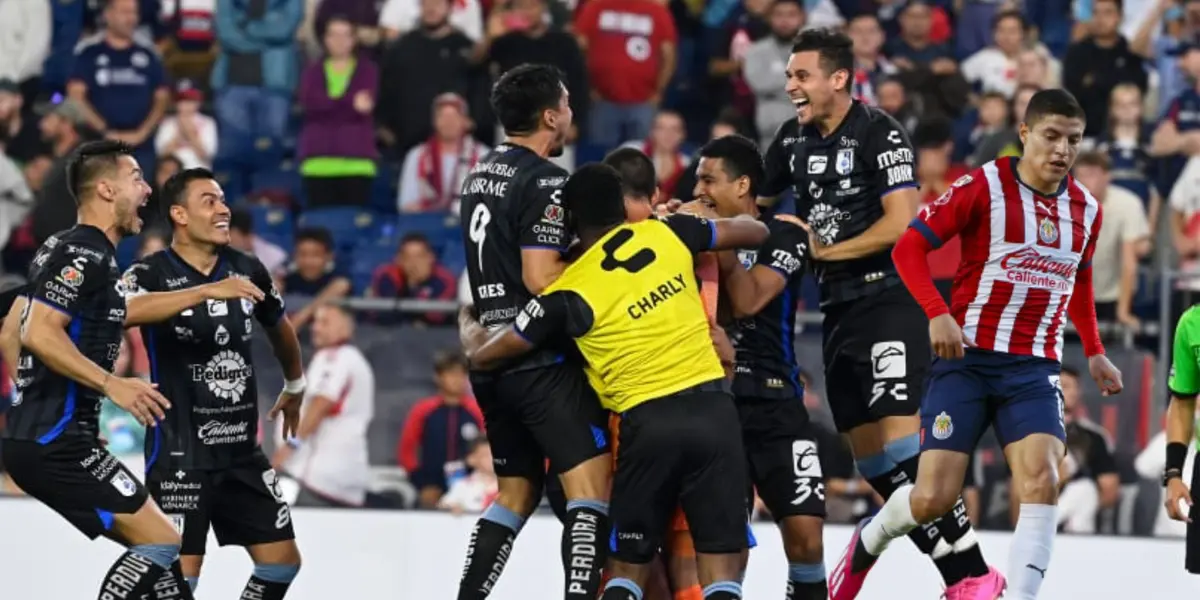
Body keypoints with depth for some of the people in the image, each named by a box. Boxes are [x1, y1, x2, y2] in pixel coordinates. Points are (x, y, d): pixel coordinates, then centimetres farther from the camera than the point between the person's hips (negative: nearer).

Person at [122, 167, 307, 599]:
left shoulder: (247, 270, 5)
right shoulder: (152, 275, -12)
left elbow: (278, 326, 26)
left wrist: (295, 387, 38)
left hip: (241, 450, 7)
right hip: (180, 453, -7)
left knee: (282, 562, 7)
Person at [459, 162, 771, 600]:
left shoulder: (571, 292, 0)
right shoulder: (668, 235, 5)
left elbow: (484, 354, 9)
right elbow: (755, 232, 21)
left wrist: (468, 324, 33)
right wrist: (693, 225, 40)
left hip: (648, 421, -1)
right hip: (712, 408, 1)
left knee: (628, 565, 16)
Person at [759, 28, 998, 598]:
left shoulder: (878, 132, -10)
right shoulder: (794, 139, 12)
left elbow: (901, 222, -16)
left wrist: (825, 251, -9)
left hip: (889, 299, -8)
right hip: (839, 310, 8)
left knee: (900, 441, -19)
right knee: (871, 459, 3)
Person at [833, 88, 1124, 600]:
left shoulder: (1086, 209, 7)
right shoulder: (984, 187, -9)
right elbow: (909, 247, -8)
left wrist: (1093, 352, 17)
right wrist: (937, 313, -21)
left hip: (1035, 369, 3)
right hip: (968, 359, -3)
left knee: (1041, 481, -21)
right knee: (933, 499, -5)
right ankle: (869, 540, 28)